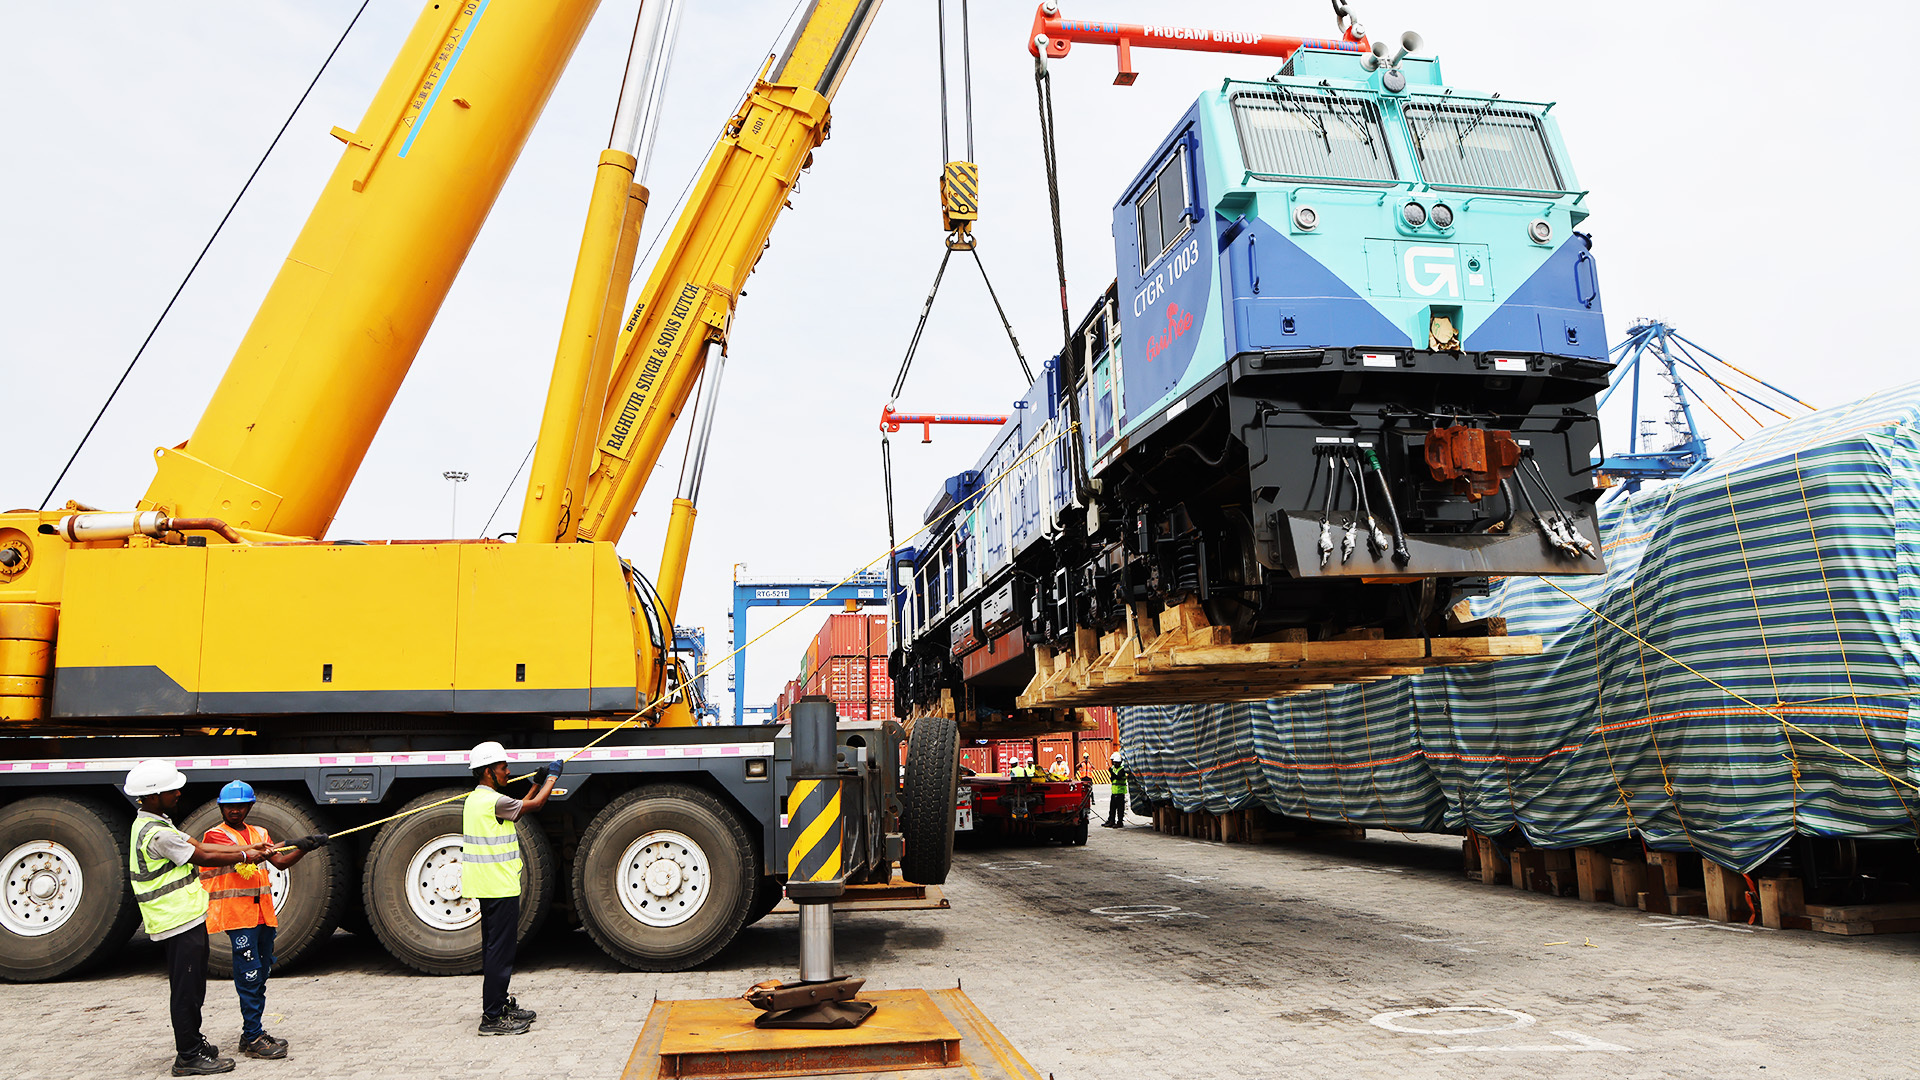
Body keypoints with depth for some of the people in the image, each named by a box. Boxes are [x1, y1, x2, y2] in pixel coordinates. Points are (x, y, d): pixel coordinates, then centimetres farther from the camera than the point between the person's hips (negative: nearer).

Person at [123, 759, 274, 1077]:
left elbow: (198, 845, 12)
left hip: (185, 920, 10)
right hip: (179, 923, -10)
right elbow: (203, 858, -13)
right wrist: (244, 856, 0)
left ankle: (193, 1042, 32)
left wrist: (247, 848, 8)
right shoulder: (158, 833, -22)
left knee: (192, 988, 20)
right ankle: (189, 1057, 7)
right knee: (186, 990, -1)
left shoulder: (150, 824, 11)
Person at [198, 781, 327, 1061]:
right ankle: (253, 1039, -6)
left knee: (260, 974, 11)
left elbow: (280, 862, 6)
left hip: (263, 912, 7)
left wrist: (304, 848, -13)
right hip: (237, 913, -7)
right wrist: (285, 844, -29)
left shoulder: (259, 834, 17)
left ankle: (252, 1033, 19)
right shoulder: (215, 835, -3)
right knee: (249, 976, -9)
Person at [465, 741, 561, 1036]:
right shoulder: (494, 801, -19)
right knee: (500, 952, -5)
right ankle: (492, 1018, -2)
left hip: (487, 887, 10)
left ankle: (500, 1004, 28)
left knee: (495, 949, 18)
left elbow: (516, 811, 23)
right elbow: (535, 805, -7)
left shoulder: (475, 799, 12)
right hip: (501, 888, -10)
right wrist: (552, 776, 8)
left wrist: (537, 784, 25)